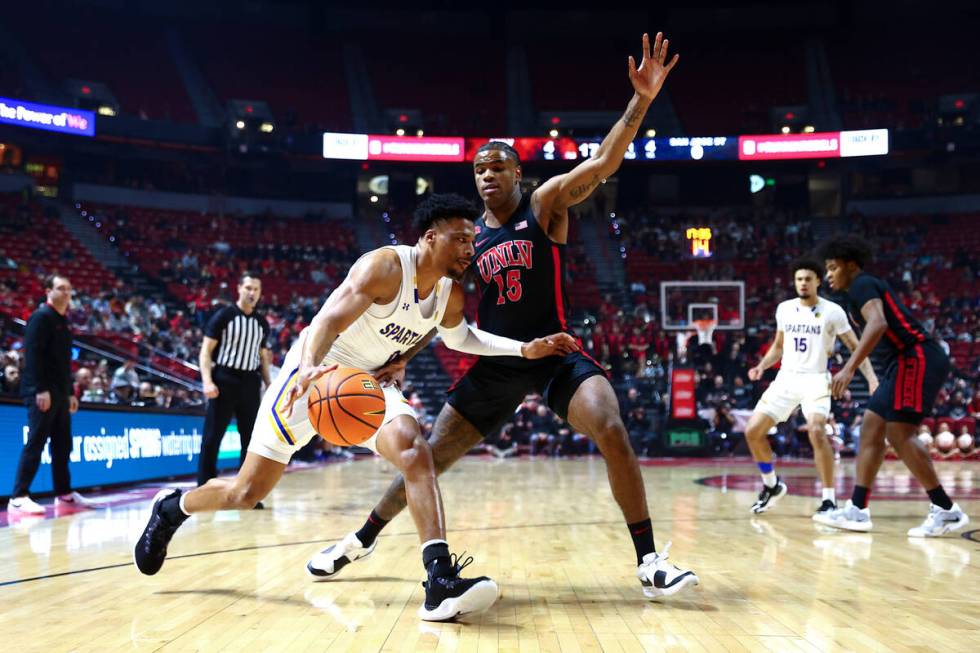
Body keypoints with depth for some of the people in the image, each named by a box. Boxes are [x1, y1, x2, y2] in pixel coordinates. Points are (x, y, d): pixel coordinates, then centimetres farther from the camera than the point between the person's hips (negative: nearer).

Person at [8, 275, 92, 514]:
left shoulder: (63, 321, 19)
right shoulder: (41, 317, -8)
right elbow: (33, 355, -17)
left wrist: (70, 392, 20)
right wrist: (41, 389, -23)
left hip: (60, 393, 9)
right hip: (42, 393, -9)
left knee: (63, 445, 11)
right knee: (35, 444, -10)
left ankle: (64, 493, 19)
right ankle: (18, 497, -8)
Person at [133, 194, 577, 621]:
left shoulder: (451, 295, 0)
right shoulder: (386, 266, -23)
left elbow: (459, 337, 22)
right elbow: (329, 320, -35)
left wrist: (524, 349, 12)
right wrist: (311, 367, -56)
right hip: (317, 371, -5)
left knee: (413, 449, -25)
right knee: (247, 491, 1)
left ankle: (441, 580, -33)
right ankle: (172, 506, 33)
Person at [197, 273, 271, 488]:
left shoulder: (262, 323, 11)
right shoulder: (224, 315, -4)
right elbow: (206, 351, -7)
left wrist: (269, 386, 11)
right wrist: (207, 381, -19)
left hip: (250, 383, 5)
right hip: (225, 380, -5)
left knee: (251, 440, 7)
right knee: (212, 438, -3)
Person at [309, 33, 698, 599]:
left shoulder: (546, 205, -5)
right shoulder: (469, 238, 5)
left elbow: (602, 163, -19)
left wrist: (641, 100, -31)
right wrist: (403, 357, 7)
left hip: (555, 352, -3)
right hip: (496, 364, 4)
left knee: (613, 432, -26)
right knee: (428, 456, 7)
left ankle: (650, 563, -14)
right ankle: (360, 542, 27)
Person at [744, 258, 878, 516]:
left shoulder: (832, 311, -5)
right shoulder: (784, 309, 8)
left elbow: (856, 347, -3)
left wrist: (871, 377, -17)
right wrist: (762, 366, 3)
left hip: (816, 380, -5)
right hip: (786, 378, 5)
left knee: (816, 432, -28)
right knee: (753, 431, -3)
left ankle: (829, 499, -16)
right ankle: (772, 486, 20)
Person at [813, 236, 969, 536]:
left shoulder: (862, 284, -9)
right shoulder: (864, 289, 22)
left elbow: (878, 324, -26)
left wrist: (849, 368, -32)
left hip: (917, 359, -10)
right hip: (908, 361, 10)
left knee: (899, 433, -14)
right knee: (871, 428, 7)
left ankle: (946, 510, -8)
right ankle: (857, 510, 7)